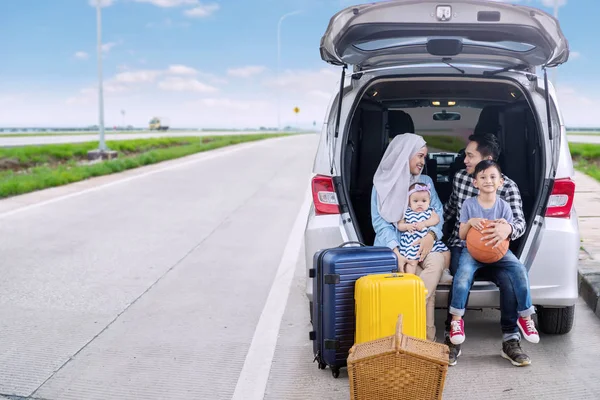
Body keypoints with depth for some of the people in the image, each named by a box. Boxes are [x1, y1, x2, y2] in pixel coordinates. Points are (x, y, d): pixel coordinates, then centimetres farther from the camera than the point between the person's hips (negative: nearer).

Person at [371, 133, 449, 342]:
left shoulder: (426, 181, 18)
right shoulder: (383, 183, 6)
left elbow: (438, 212, 8)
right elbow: (380, 222, -3)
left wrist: (431, 234, -16)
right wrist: (397, 252, -19)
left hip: (422, 244, 3)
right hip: (393, 244, -3)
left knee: (437, 260, -33)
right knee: (424, 281, -31)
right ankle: (427, 334, -25)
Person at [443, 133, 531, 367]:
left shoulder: (508, 187, -6)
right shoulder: (459, 178, 4)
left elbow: (520, 222, -21)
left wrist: (507, 229, -43)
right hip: (460, 246, 1)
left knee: (509, 278, -32)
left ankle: (510, 340, -14)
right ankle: (452, 339, -22)